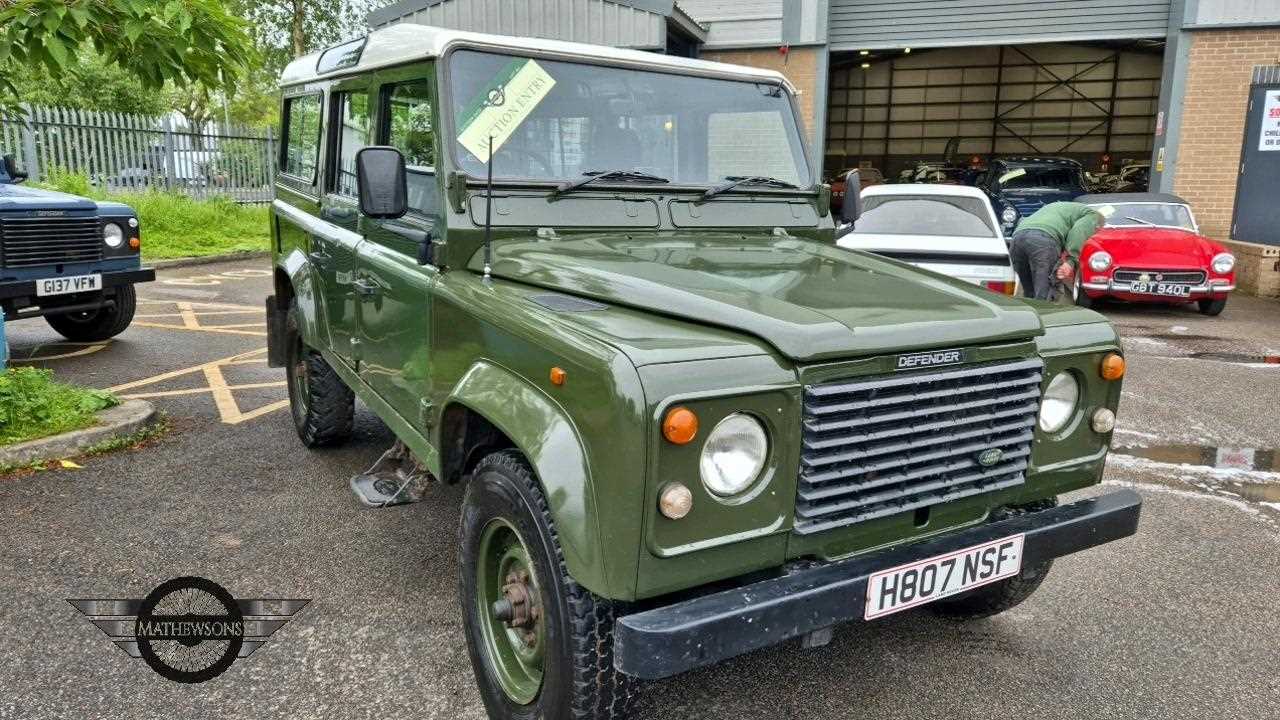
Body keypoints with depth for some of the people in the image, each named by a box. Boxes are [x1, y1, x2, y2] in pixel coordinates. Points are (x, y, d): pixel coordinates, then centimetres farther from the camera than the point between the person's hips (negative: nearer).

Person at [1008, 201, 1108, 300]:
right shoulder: (1093, 215, 21)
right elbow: (1078, 232, -4)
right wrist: (1071, 262, -5)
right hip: (1043, 239, -7)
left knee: (1029, 294, 14)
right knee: (1043, 297, -8)